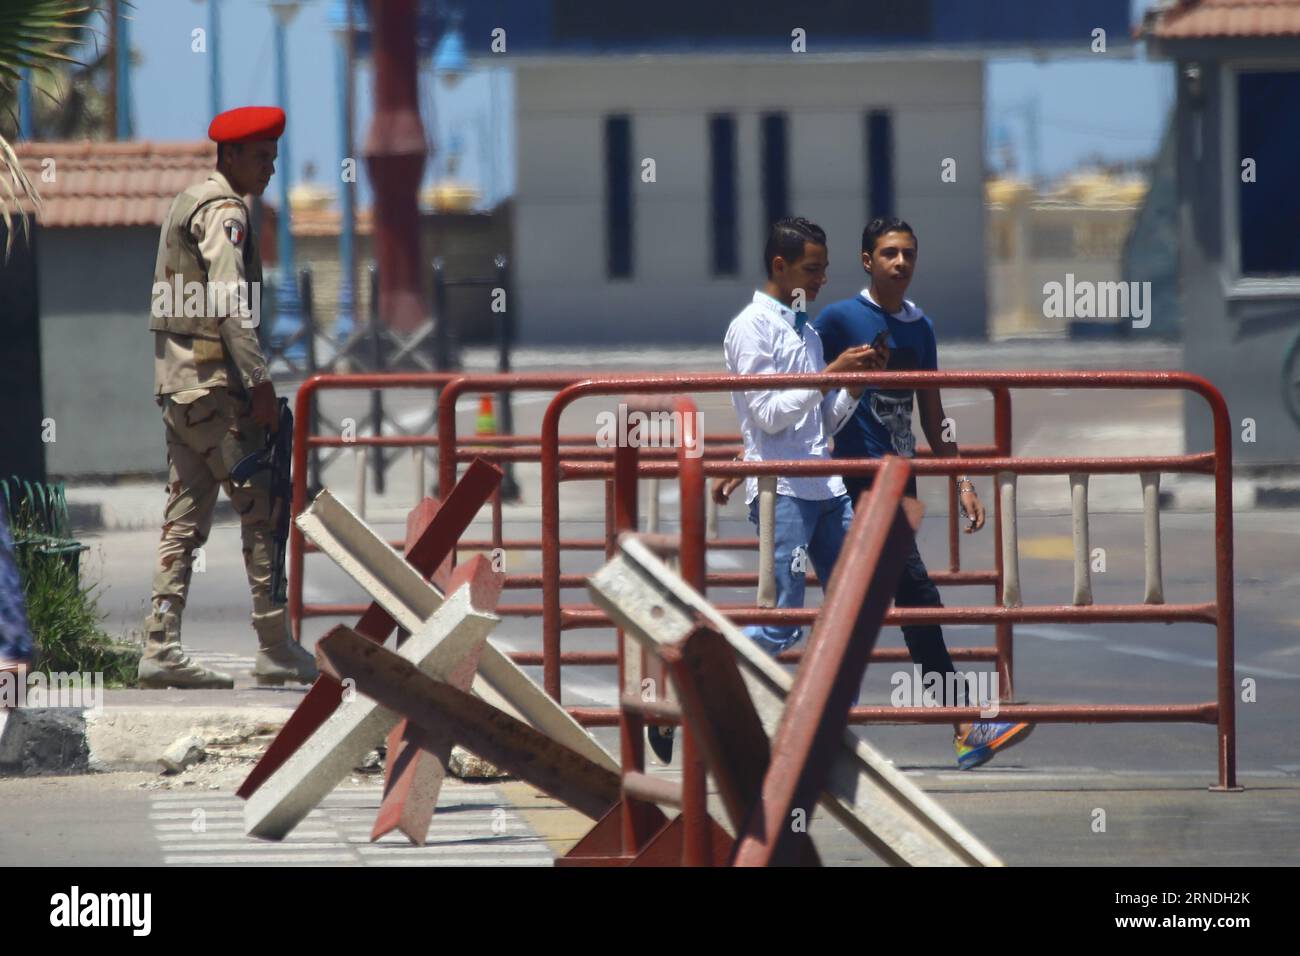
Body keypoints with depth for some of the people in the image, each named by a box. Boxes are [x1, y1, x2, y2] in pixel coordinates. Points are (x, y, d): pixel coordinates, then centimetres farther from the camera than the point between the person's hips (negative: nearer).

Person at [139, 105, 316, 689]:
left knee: (184, 519, 7)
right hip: (213, 382, -10)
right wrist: (259, 383, -23)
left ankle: (160, 648, 2)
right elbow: (230, 306, -22)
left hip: (175, 383, 10)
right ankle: (276, 649, -4)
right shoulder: (225, 213, -12)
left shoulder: (190, 203, 19)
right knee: (261, 510, -5)